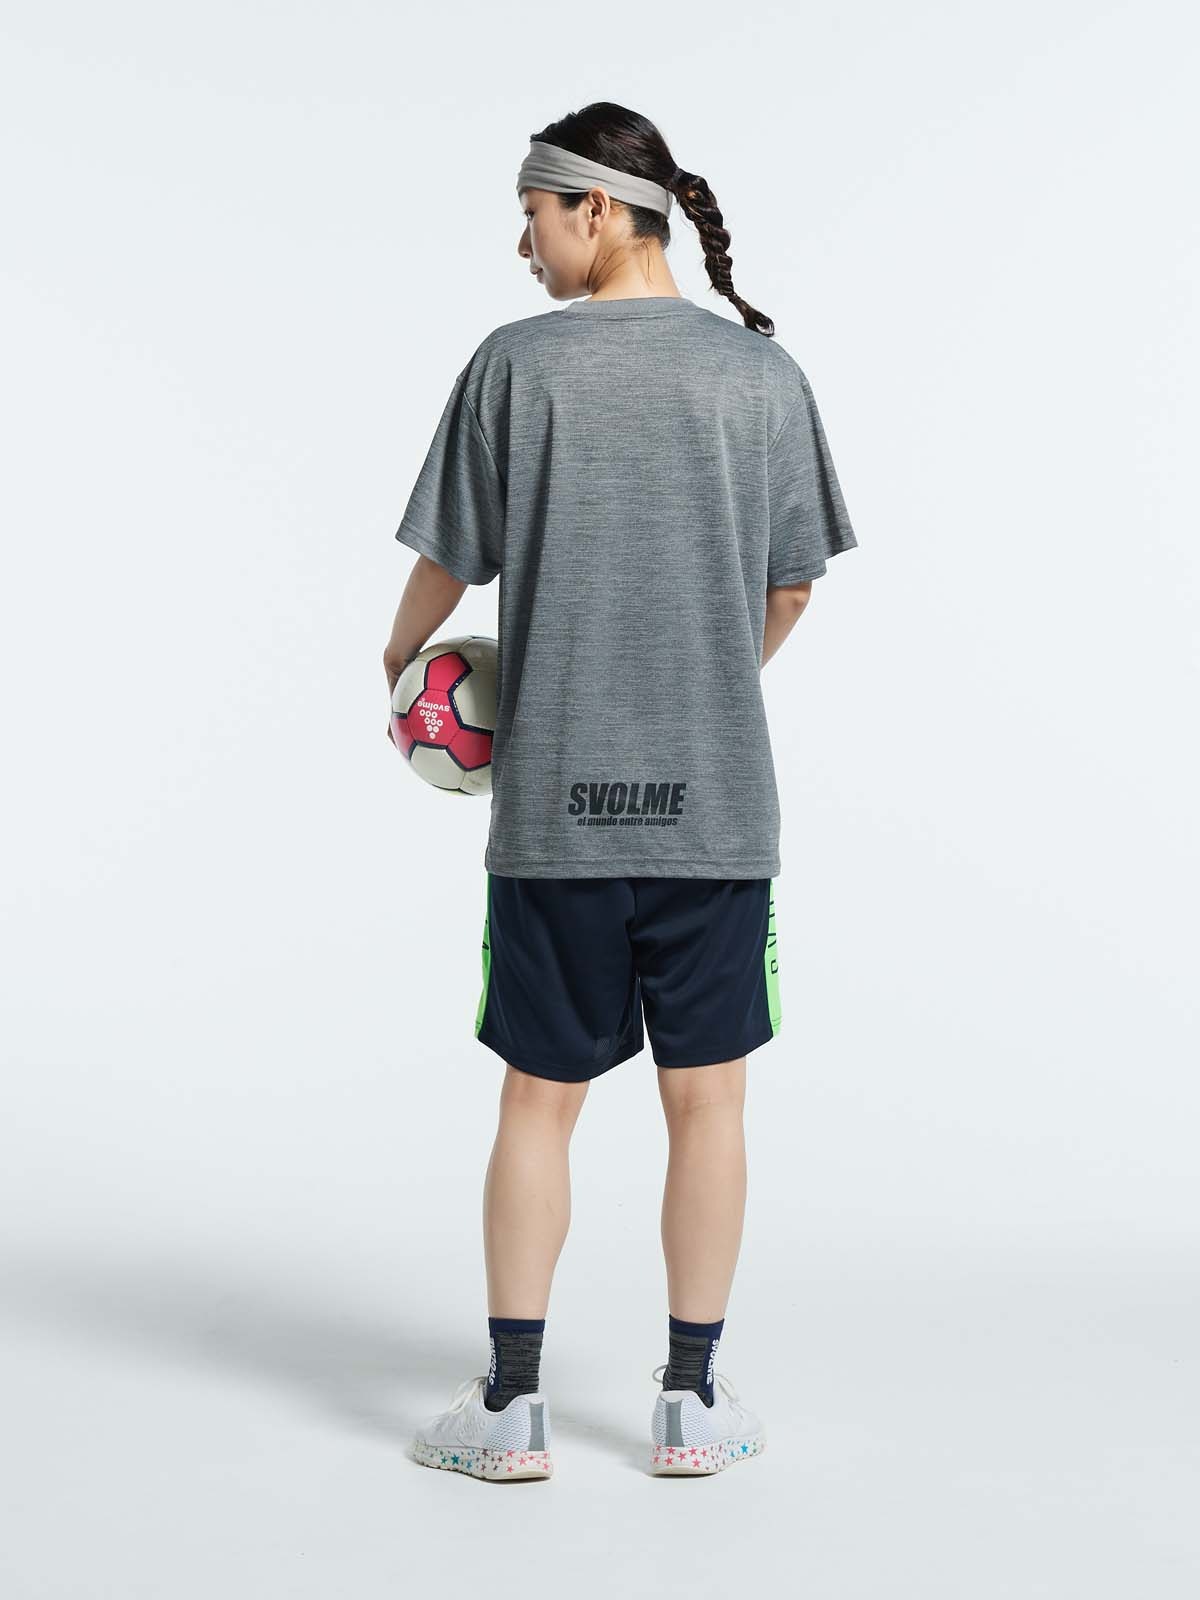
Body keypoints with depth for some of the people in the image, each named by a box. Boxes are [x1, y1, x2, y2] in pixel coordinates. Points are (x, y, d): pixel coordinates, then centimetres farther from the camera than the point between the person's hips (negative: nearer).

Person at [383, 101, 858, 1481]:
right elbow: (790, 592, 7)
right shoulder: (763, 373, 2)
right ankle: (691, 1402, 18)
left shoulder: (518, 363, -4)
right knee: (706, 1101, 9)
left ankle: (510, 1405, 17)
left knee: (539, 1101, 9)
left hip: (555, 805, -1)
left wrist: (400, 655, 22)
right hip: (717, 801, 1)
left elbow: (448, 563, 1)